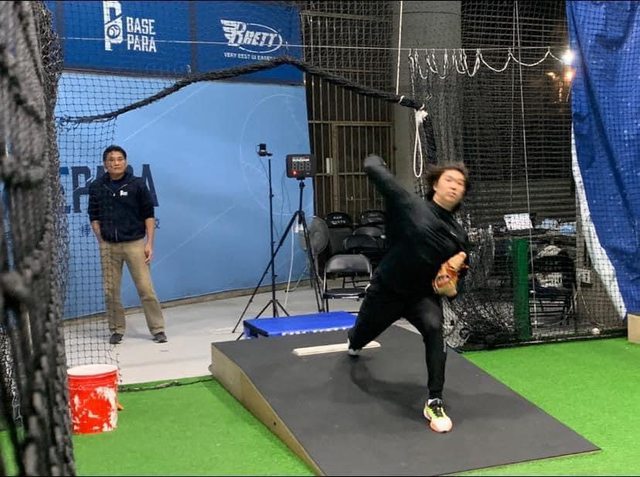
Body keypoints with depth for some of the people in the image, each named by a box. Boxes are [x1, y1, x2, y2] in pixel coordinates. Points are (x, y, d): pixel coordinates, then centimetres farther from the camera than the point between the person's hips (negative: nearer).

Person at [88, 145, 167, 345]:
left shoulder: (137, 184, -1)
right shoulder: (96, 187, 4)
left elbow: (149, 215, 1)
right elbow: (94, 217, 11)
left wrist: (149, 243, -4)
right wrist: (101, 241, 2)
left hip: (135, 243, -2)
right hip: (108, 246, 2)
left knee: (146, 288, -4)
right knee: (111, 291, 6)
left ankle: (158, 329, 5)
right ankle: (116, 330, 20)